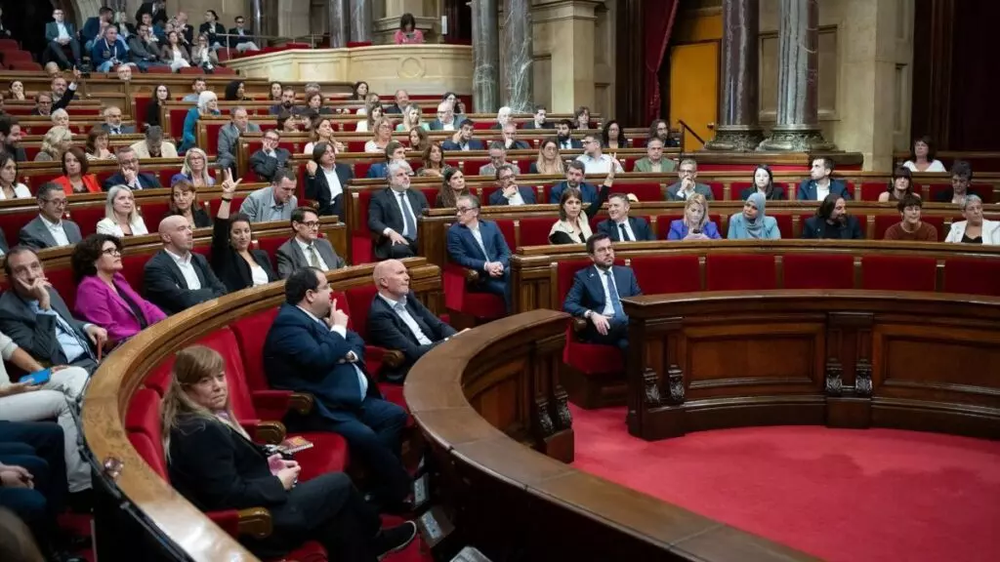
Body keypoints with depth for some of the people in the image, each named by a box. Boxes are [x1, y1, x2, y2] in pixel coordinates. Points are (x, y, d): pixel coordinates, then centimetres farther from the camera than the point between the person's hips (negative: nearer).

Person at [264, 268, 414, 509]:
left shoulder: (318, 316, 16)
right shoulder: (289, 322, -13)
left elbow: (356, 341, 22)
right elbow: (319, 360, -26)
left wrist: (351, 352, -2)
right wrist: (338, 329, -10)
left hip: (351, 398, 10)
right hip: (322, 408, -10)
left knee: (396, 415, -3)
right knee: (364, 436, -29)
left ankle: (382, 492, -4)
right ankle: (400, 489, -9)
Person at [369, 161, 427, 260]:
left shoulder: (418, 195, 25)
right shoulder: (379, 197, 10)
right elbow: (373, 222, -1)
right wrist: (390, 232, -21)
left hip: (420, 238, 4)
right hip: (398, 240, -4)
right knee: (400, 249, -39)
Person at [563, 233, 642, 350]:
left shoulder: (627, 272, 22)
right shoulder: (583, 276, 10)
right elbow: (568, 304, -1)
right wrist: (592, 314, -19)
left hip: (630, 320, 3)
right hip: (604, 326, -3)